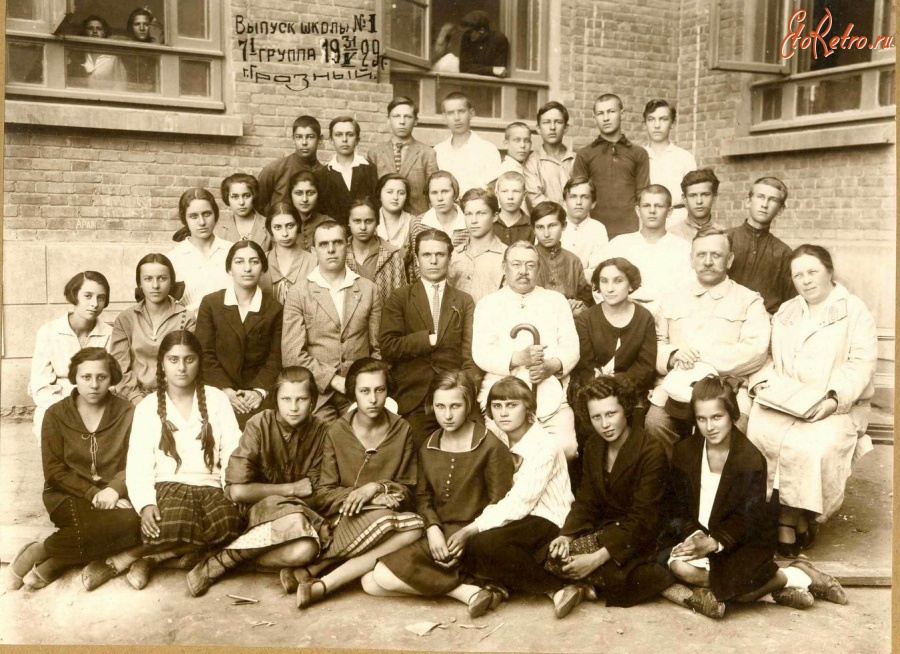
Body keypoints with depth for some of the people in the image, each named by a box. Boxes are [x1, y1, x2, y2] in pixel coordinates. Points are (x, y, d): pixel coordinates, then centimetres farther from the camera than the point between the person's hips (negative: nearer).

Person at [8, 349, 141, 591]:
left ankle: (54, 561, -20)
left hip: (115, 495, 2)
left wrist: (114, 490, -22)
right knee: (125, 523, -34)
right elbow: (54, 472, -3)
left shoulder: (127, 413, 2)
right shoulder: (56, 415, 1)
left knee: (140, 523, -33)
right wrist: (92, 494, -17)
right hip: (68, 496, -2)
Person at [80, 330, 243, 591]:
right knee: (177, 526, -39)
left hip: (210, 486, 2)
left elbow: (233, 452, 3)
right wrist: (145, 504, -19)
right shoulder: (148, 407, 8)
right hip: (167, 485, -2)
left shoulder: (217, 399, 11)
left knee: (230, 522, -34)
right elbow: (138, 464, -1)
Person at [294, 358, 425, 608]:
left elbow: (407, 491, 7)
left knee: (415, 528, -31)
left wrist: (375, 487, -14)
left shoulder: (401, 430, 4)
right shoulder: (337, 432, -1)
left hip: (386, 514, 3)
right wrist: (370, 497, -16)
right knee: (383, 518, -35)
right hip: (344, 520, -3)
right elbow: (322, 495, -2)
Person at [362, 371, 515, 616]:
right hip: (437, 533, 7)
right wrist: (432, 527, -10)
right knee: (370, 582, -8)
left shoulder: (490, 446, -10)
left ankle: (467, 591, -13)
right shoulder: (428, 448, 9)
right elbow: (423, 495, 10)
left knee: (386, 575, -22)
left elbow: (499, 503, -10)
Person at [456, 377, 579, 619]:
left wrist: (472, 529, -24)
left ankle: (556, 586, -16)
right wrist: (467, 531, -13)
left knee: (484, 544, -31)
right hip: (515, 519, 8)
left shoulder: (544, 446, -13)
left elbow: (520, 502, -21)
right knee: (463, 550, -16)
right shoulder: (500, 444, 8)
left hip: (548, 523, -7)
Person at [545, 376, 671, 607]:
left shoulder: (652, 454, -19)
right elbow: (586, 501, 5)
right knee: (556, 557, -17)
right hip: (605, 529, 6)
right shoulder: (593, 447, 5)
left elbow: (642, 520, -22)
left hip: (637, 538, -6)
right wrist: (567, 535, -15)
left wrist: (598, 557, -29)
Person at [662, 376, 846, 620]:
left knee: (736, 585, -33)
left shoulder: (751, 459, -13)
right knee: (680, 567, -28)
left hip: (746, 541, -4)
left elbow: (748, 519, -13)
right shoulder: (685, 452, -2)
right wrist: (694, 536, -18)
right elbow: (681, 508, 1)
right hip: (699, 536, 4)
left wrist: (715, 542, -26)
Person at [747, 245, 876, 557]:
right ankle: (788, 517, -17)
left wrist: (835, 398, -21)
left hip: (834, 408, -3)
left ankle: (793, 516, -11)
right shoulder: (784, 312, 22)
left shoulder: (855, 311, 5)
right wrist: (763, 383, -6)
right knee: (759, 434, -27)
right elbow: (766, 356, 15)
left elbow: (861, 364, -7)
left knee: (813, 447, -32)